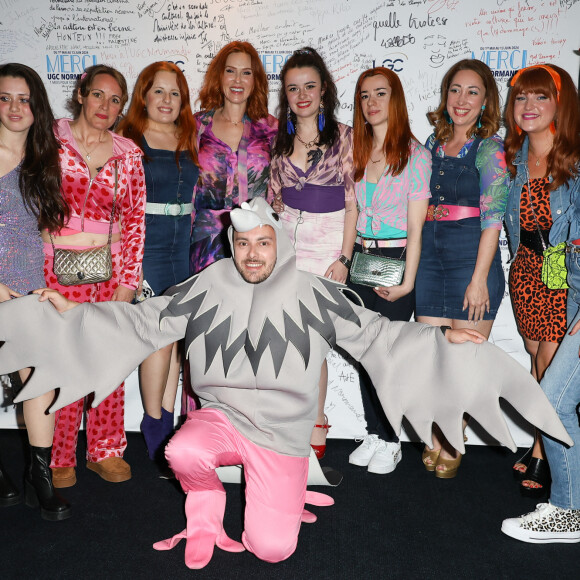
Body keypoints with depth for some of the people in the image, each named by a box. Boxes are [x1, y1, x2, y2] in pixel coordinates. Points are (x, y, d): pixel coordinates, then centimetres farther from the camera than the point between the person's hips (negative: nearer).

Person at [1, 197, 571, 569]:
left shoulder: (311, 291, -3)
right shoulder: (207, 286, 0)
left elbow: (372, 333, -3)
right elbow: (144, 320, 3)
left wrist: (442, 338, -14)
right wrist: (73, 311, -3)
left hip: (282, 430, -1)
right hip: (219, 413, 2)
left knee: (272, 547, -10)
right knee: (183, 453, -32)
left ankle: (280, 491, 26)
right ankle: (205, 513, 4)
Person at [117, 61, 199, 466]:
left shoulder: (190, 139, 14)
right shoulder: (128, 138, 1)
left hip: (185, 242, 5)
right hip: (146, 242, -4)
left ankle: (165, 420, 18)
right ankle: (154, 423, 10)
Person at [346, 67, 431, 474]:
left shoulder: (415, 153, -6)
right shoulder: (357, 152, 10)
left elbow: (415, 227, -9)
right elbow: (350, 214, 13)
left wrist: (408, 281, -13)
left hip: (397, 260, -5)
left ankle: (391, 441, 16)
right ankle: (374, 434, 23)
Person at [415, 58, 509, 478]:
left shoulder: (489, 148, -4)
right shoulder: (433, 144, 12)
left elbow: (492, 218, -10)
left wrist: (479, 277, -16)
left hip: (472, 259, -5)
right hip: (431, 258, 5)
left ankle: (453, 443, 20)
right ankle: (436, 439, 22)